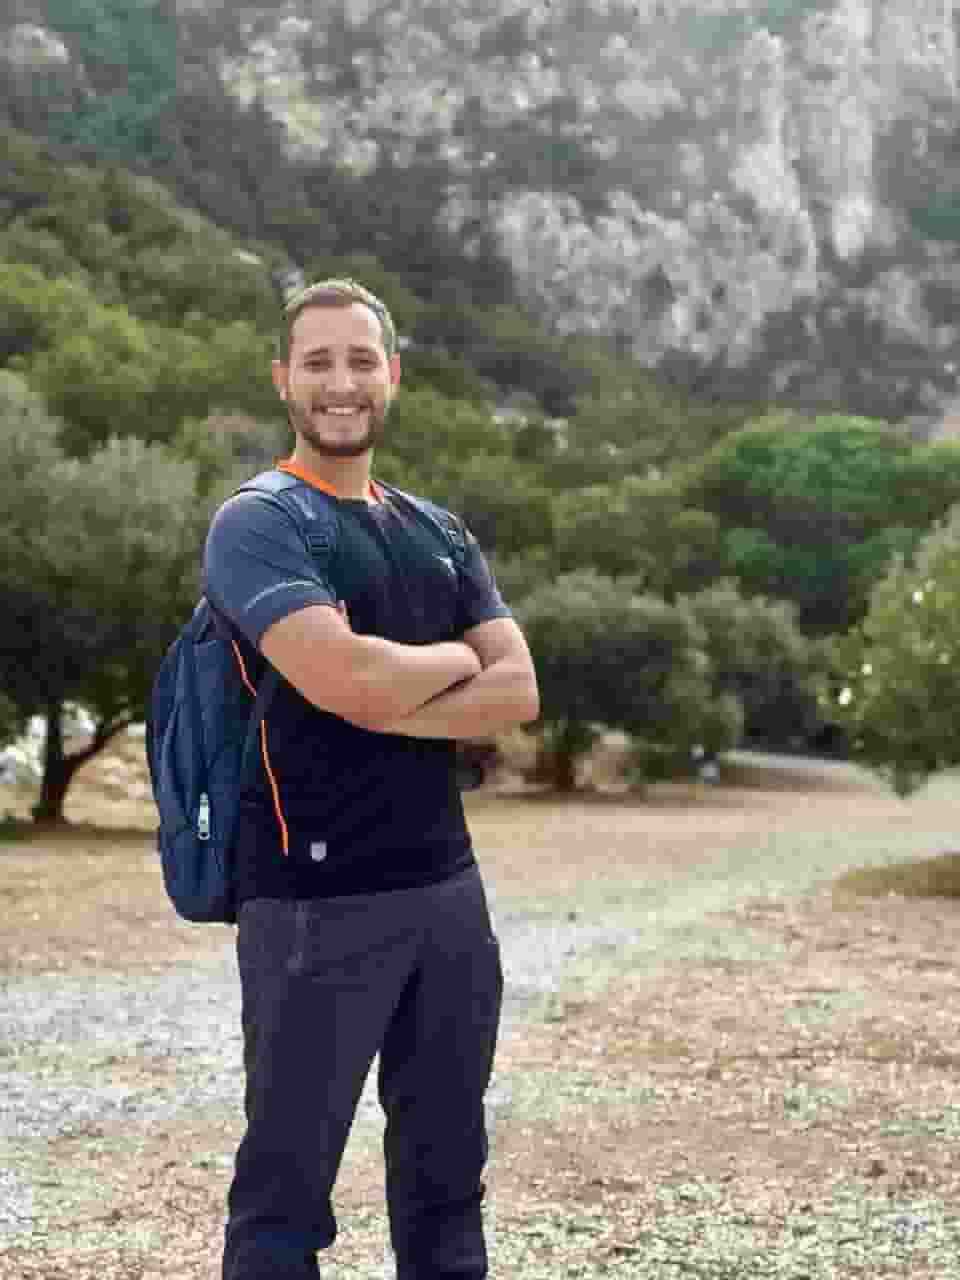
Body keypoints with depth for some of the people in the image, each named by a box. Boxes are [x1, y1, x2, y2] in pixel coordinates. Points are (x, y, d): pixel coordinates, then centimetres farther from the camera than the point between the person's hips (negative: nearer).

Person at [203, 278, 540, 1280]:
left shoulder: (440, 535, 15)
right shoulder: (256, 525, -6)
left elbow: (517, 694, 3)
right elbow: (346, 679, -22)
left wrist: (385, 708, -12)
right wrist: (456, 657, -3)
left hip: (447, 888, 7)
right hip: (315, 901, -6)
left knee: (444, 1168, 14)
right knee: (287, 1178, 2)